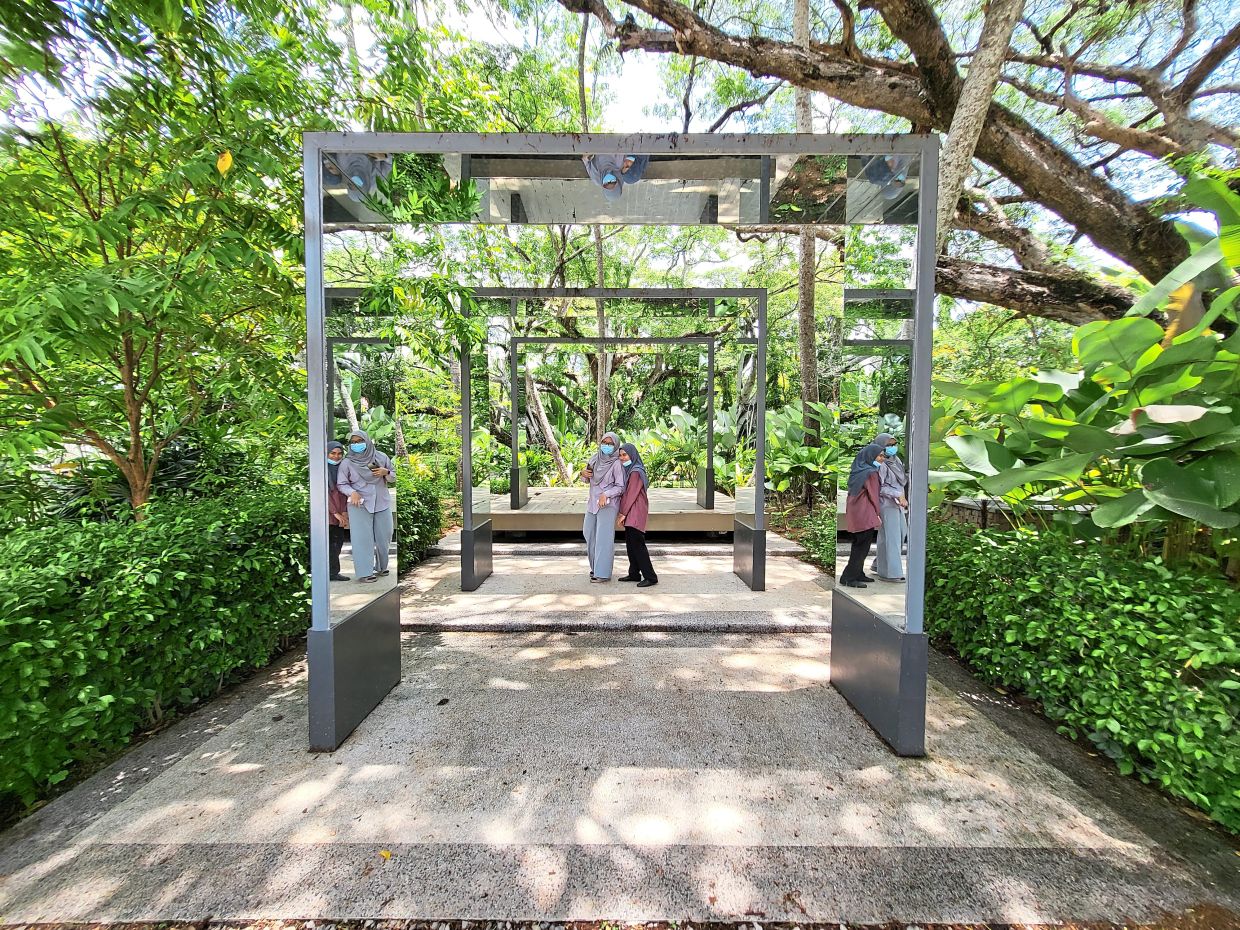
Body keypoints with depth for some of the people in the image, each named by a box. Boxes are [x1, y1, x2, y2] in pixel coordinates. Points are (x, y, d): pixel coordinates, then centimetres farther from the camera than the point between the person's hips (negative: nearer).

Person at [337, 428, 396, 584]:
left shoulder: (381, 457, 3)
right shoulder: (347, 463, -2)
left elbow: (394, 478, 9)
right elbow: (341, 484, 1)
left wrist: (386, 472, -12)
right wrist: (352, 492, -18)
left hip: (382, 503, 2)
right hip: (360, 505, -2)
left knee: (384, 537, 8)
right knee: (363, 538, -1)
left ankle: (381, 567, 26)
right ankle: (365, 573, 5)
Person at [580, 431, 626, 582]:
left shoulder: (617, 463, -14)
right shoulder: (595, 458, 5)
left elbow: (621, 487, -13)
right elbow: (588, 479, 16)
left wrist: (605, 494, -26)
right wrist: (583, 474, -6)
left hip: (608, 504, -7)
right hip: (592, 502, 8)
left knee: (603, 537, -4)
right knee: (589, 534, 16)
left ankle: (603, 573, 6)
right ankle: (595, 566, 34)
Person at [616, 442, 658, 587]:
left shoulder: (636, 472, -15)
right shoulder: (629, 470, 15)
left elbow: (631, 494, -17)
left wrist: (622, 513, -13)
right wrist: (622, 513, 12)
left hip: (635, 512, -10)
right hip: (630, 512, 10)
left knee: (637, 544, -7)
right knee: (630, 544, 12)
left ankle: (650, 577, -2)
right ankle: (634, 574, 21)